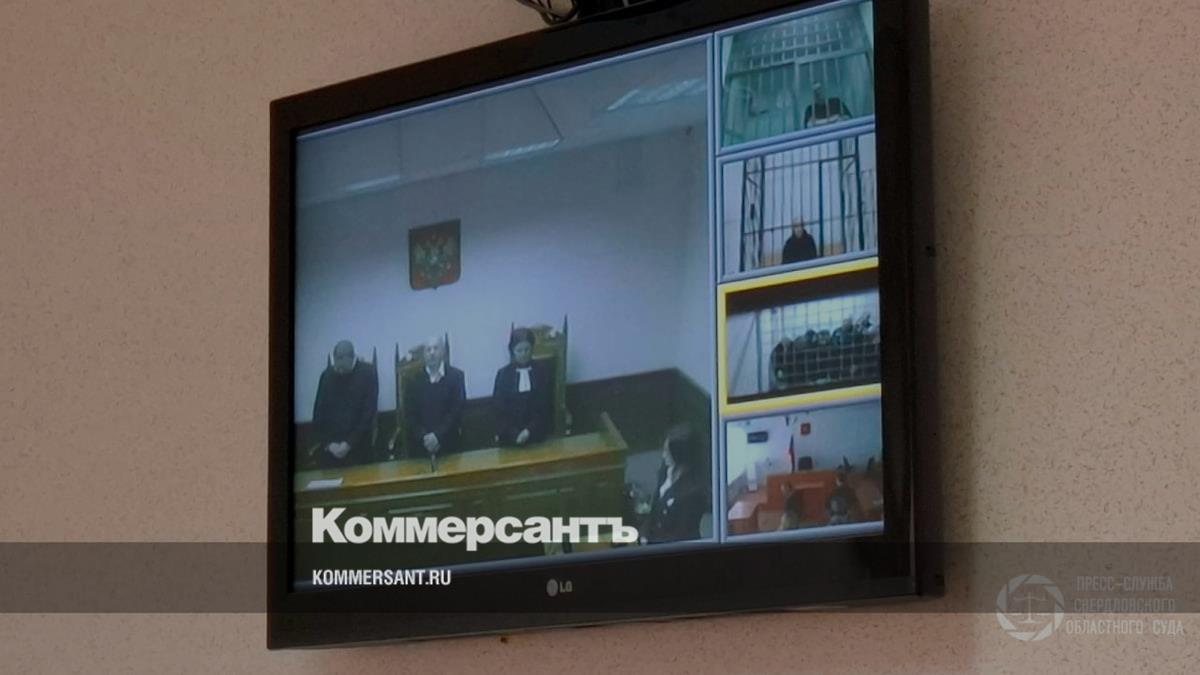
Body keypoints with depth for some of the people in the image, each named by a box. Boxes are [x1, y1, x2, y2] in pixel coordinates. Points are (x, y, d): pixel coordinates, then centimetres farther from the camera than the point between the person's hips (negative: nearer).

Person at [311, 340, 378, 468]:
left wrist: (349, 443, -11)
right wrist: (328, 443, -5)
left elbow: (369, 412, -7)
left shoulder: (367, 373, -3)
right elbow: (318, 412, 6)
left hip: (358, 447, -2)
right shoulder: (327, 375, 5)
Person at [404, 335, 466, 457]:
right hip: (420, 445, 1)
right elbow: (409, 414, 2)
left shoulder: (456, 376, 1)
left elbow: (457, 410, -5)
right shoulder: (414, 380, 5)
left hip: (448, 443, -1)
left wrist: (438, 435, -15)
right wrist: (423, 437, -12)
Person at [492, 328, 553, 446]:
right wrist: (514, 434, -15)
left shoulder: (542, 372, 0)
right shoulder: (503, 374, 0)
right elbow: (499, 409, -2)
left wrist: (530, 431, -15)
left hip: (536, 434, 0)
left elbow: (546, 406, -3)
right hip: (510, 437, 0)